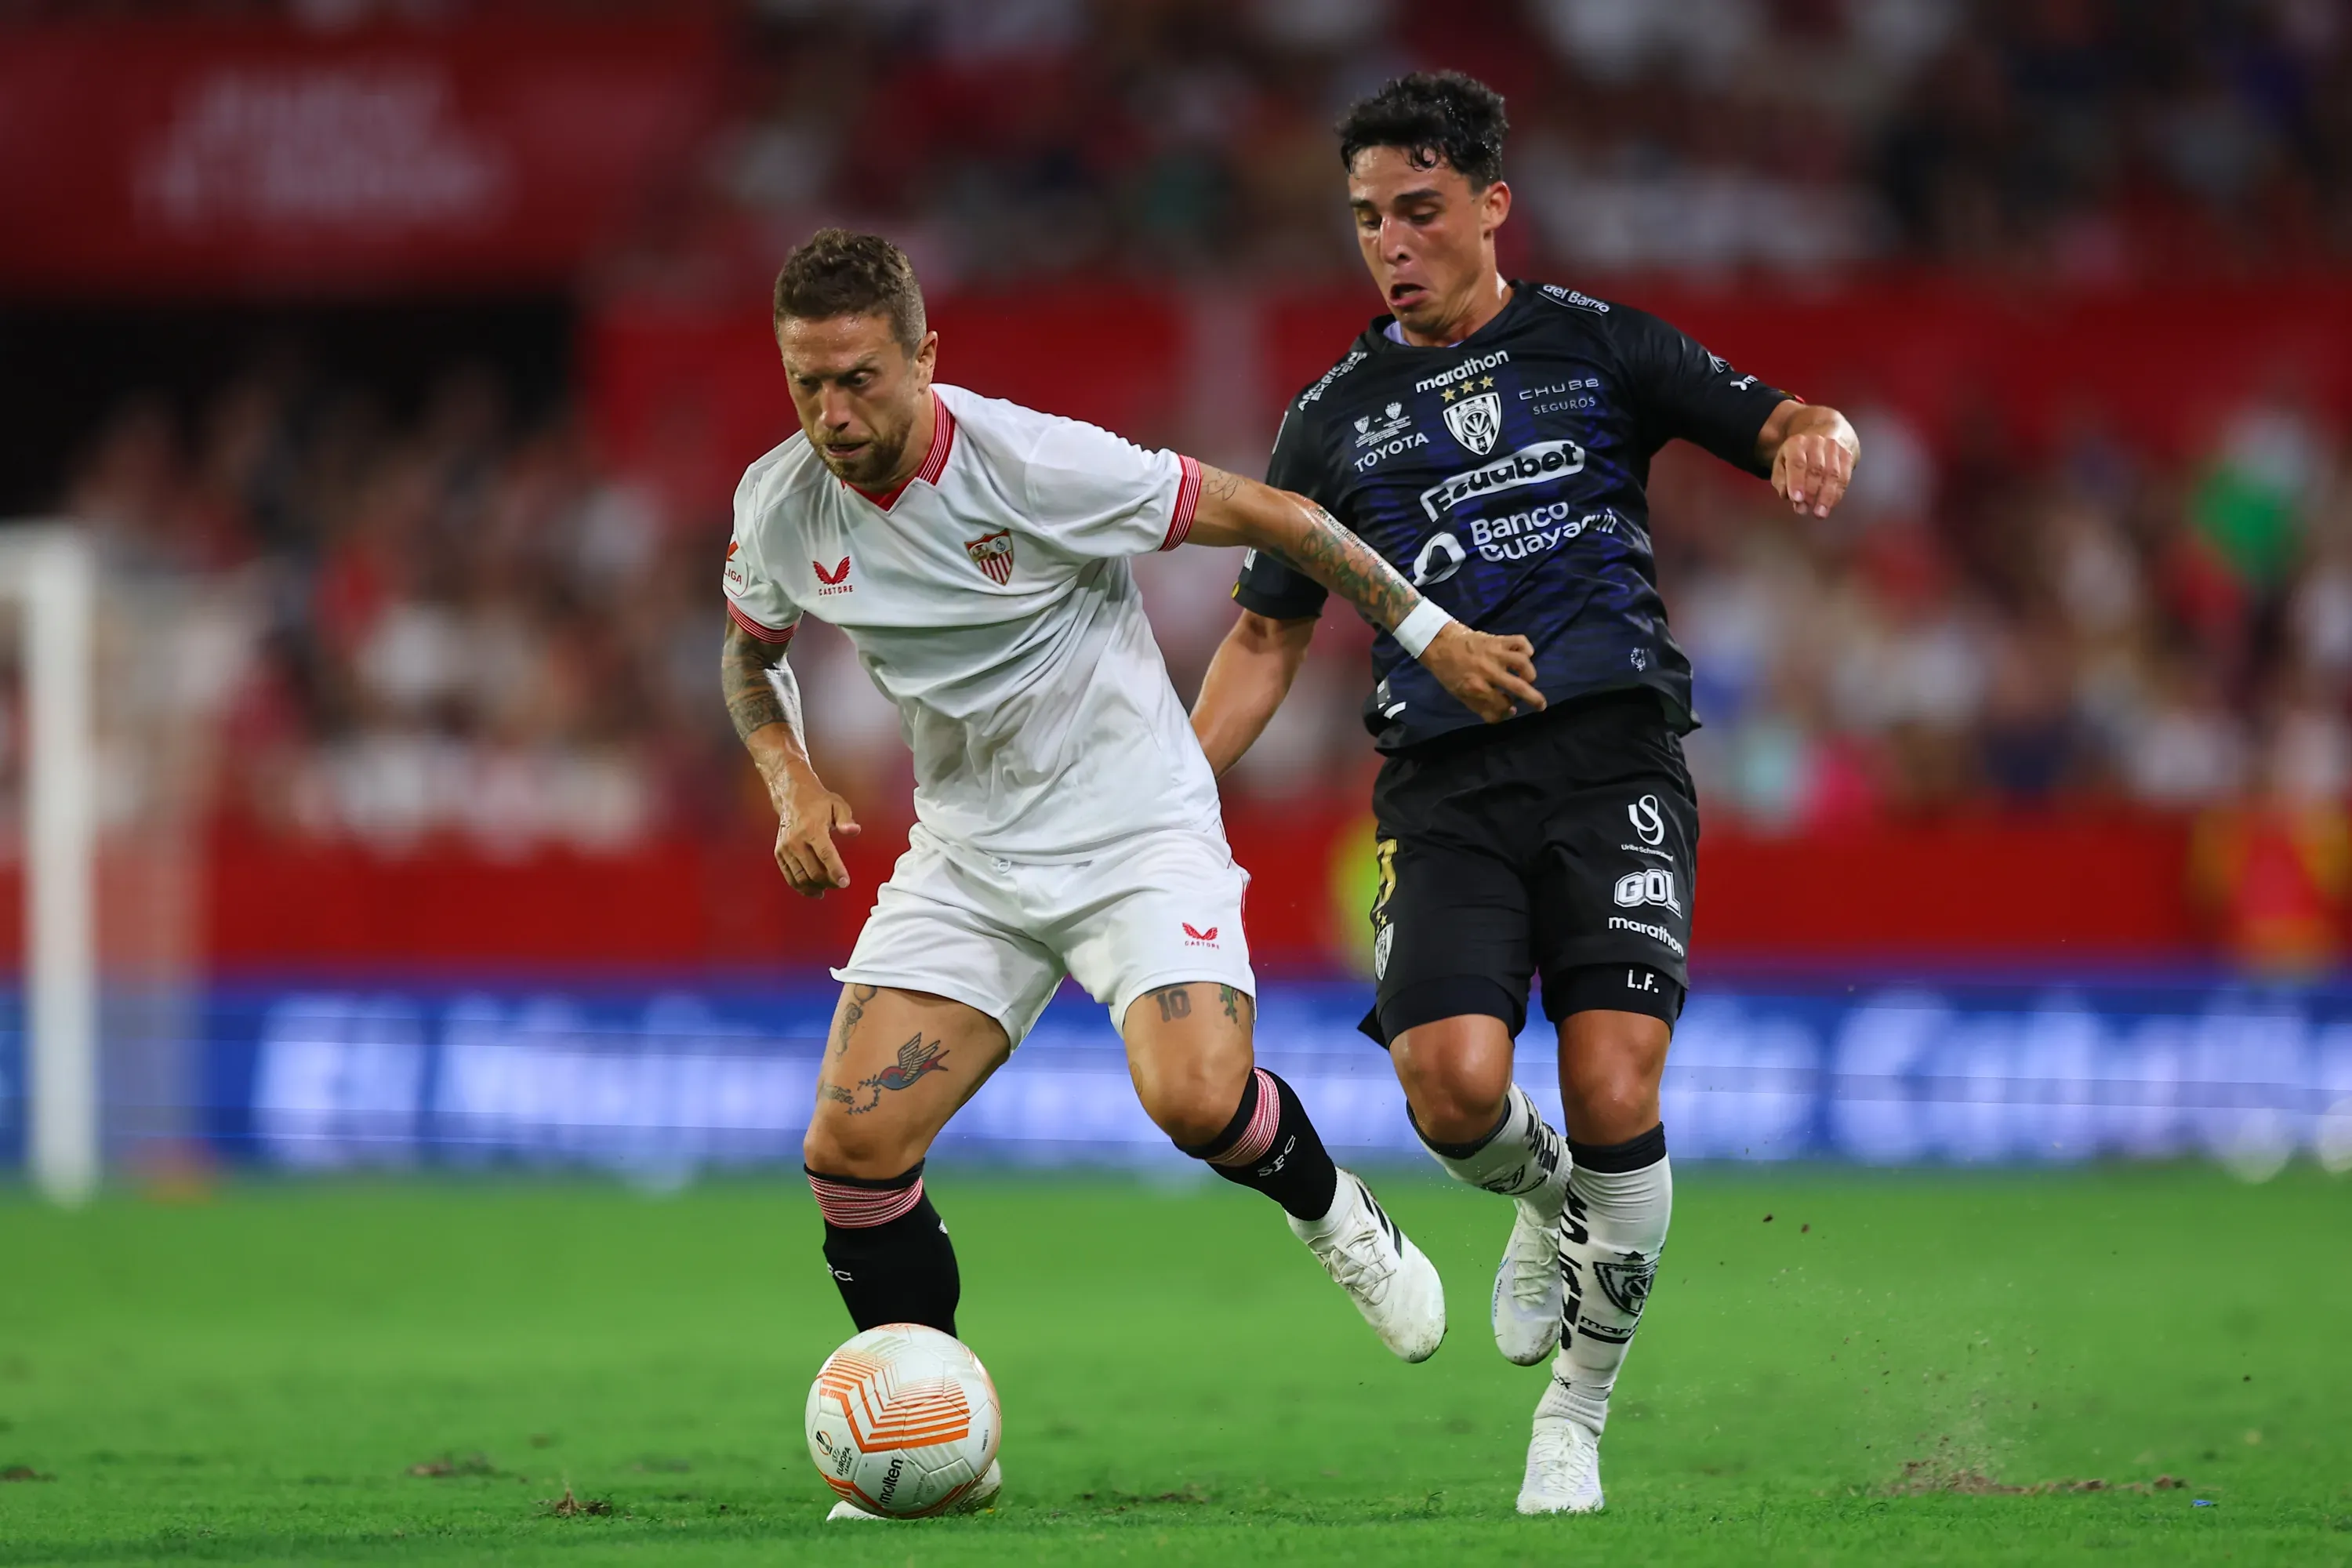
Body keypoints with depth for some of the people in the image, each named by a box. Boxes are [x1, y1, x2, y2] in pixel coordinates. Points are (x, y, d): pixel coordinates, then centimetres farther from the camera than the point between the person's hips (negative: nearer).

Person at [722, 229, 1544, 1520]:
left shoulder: (1031, 463, -22)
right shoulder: (778, 508, -7)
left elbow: (1265, 516, -12)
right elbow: (750, 652, 17)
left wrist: (1429, 631, -9)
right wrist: (793, 788, -1)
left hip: (1134, 828, -4)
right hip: (967, 855, 4)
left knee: (1196, 1097, -28)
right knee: (850, 1146, -12)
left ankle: (1332, 1217, 9)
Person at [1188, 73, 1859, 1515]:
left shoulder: (1598, 345, 9)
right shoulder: (1335, 419, 15)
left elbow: (1778, 423, 6)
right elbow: (1268, 636, 20)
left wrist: (1816, 438, -19)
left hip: (1614, 759, -2)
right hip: (1446, 788, 2)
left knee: (1613, 1099, -16)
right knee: (1451, 1079, -23)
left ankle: (1576, 1420, 4)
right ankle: (1551, 1209, 14)